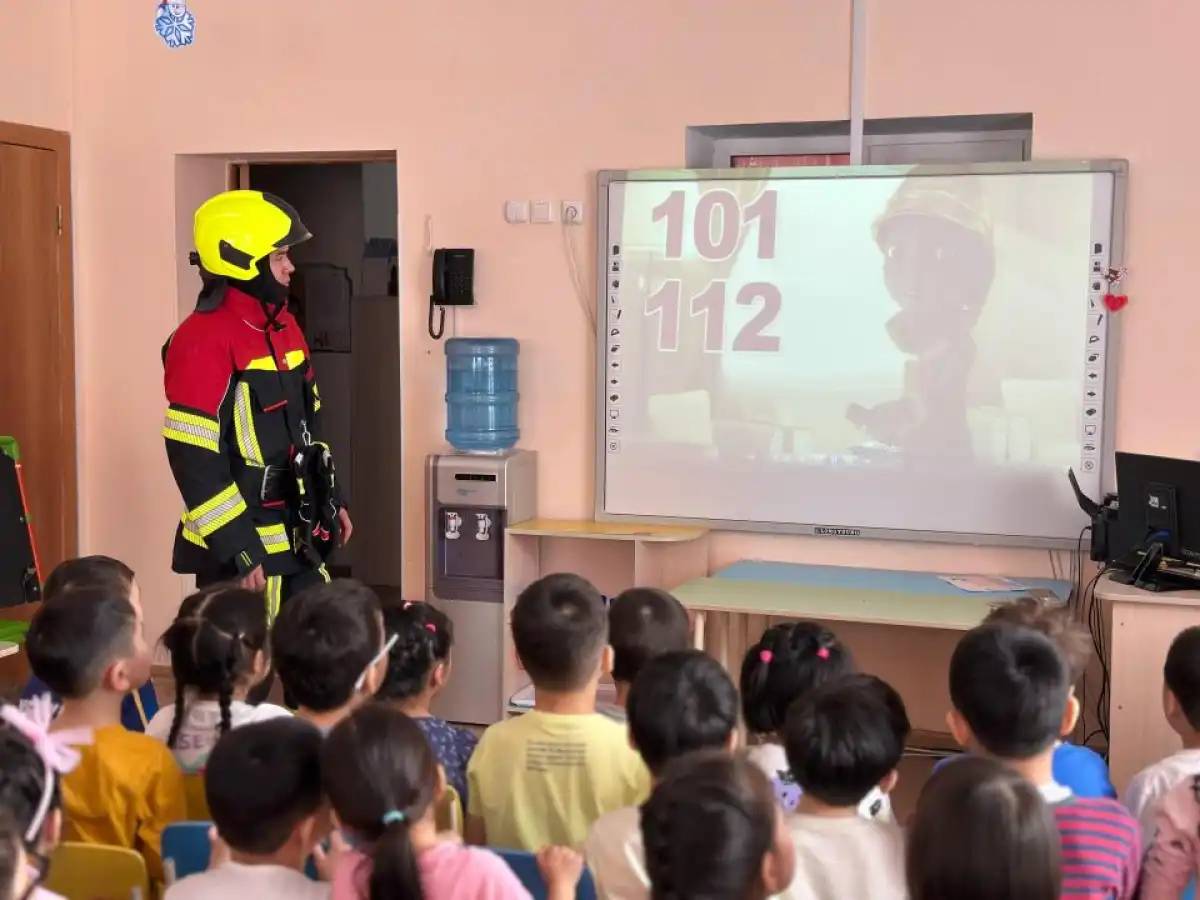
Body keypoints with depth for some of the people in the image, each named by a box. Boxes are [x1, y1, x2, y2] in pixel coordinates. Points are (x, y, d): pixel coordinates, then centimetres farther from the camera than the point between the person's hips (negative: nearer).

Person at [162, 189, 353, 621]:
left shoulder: (283, 326, 11)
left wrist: (331, 499, 20)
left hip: (297, 533, 9)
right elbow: (195, 460, -21)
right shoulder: (202, 341, -18)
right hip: (242, 544, -9)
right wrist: (238, 550, -22)